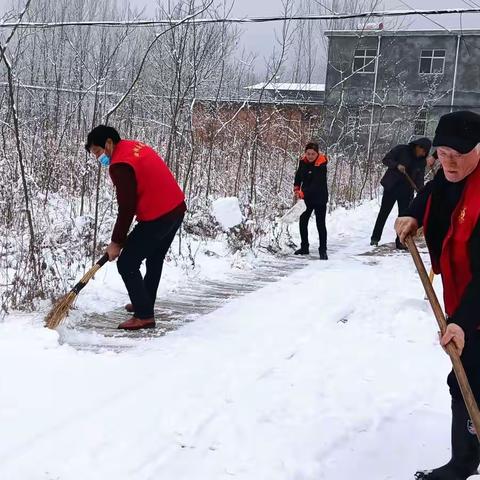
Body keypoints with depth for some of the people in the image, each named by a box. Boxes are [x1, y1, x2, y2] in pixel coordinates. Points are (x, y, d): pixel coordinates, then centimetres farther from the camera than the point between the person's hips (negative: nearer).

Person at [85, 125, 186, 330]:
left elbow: (126, 208, -16)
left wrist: (116, 242, -6)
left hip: (157, 218, -10)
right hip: (177, 208, 10)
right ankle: (144, 304, 40)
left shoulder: (120, 165, -16)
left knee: (127, 265, -1)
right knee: (155, 260, 25)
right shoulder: (135, 146, 12)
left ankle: (144, 316, 2)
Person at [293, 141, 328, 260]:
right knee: (303, 221, 12)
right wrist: (296, 188, -4)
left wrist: (303, 193, -40)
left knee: (320, 224, -5)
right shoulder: (303, 161, -4)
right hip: (307, 197, 7)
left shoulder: (321, 165, -22)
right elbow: (298, 175, 12)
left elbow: (316, 184, -31)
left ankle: (323, 250, 1)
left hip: (320, 198, -6)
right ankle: (304, 247, 24)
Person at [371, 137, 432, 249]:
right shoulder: (401, 150, -8)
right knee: (384, 212, 2)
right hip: (391, 186, -4)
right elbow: (386, 159, -9)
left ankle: (400, 241, 8)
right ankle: (375, 238, 11)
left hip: (406, 191, 4)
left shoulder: (422, 161, 4)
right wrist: (397, 165, -25)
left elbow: (419, 179, 4)